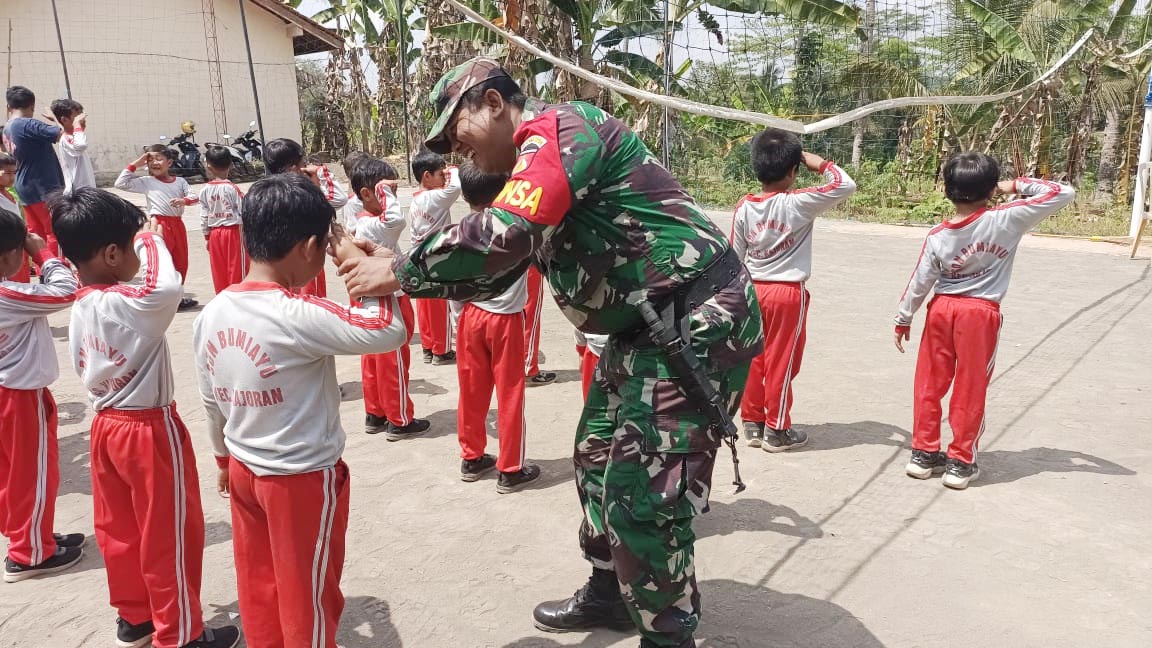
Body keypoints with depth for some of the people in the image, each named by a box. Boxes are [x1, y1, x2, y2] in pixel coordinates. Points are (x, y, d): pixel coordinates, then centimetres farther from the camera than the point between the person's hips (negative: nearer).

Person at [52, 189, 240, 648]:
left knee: (119, 529, 19)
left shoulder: (80, 309, 3)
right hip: (149, 429, -9)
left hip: (106, 425, 9)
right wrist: (152, 239, -26)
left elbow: (85, 370, 10)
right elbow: (167, 287, -45)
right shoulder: (125, 304, -25)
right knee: (169, 535, 5)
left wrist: (111, 407, 18)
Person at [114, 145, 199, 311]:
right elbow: (121, 183, -3)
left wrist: (184, 200, -21)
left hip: (178, 224, 4)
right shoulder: (146, 182, 2)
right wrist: (134, 165, -2)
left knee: (181, 264, 12)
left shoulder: (180, 181, 8)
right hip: (160, 224, -4)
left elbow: (195, 196, 0)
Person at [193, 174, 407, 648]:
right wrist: (359, 265, -20)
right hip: (304, 479, -7)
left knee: (258, 586, 22)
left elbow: (212, 401, 8)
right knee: (308, 595, 14)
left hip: (243, 471, 7)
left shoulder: (211, 314, -3)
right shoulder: (297, 316, -27)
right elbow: (390, 330, -32)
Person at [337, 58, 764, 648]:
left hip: (697, 321, -11)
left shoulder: (560, 128, -14)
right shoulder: (534, 162, 17)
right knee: (597, 461, 19)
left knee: (642, 496, -8)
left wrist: (400, 273, -17)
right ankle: (609, 595, 38)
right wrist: (396, 272, 5)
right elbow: (497, 271, 16)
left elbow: (503, 234, -29)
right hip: (646, 329, 11)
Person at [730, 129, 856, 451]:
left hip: (754, 290, 5)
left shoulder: (744, 207, -1)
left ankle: (752, 423, 23)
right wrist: (820, 164, -2)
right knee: (781, 363, 5)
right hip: (788, 292, -5)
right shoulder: (797, 203, -16)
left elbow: (736, 256, 5)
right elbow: (845, 185, -17)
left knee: (754, 361, 14)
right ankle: (776, 431, 14)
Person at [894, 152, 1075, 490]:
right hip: (980, 314, -2)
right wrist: (1017, 185, 4)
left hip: (941, 309, 2)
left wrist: (903, 319, 8)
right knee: (970, 390, 7)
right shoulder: (1006, 221, -12)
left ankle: (923, 453, 20)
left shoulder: (937, 236, -6)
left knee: (930, 384, 12)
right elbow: (1063, 193, -7)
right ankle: (961, 462, 14)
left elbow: (920, 283, -3)